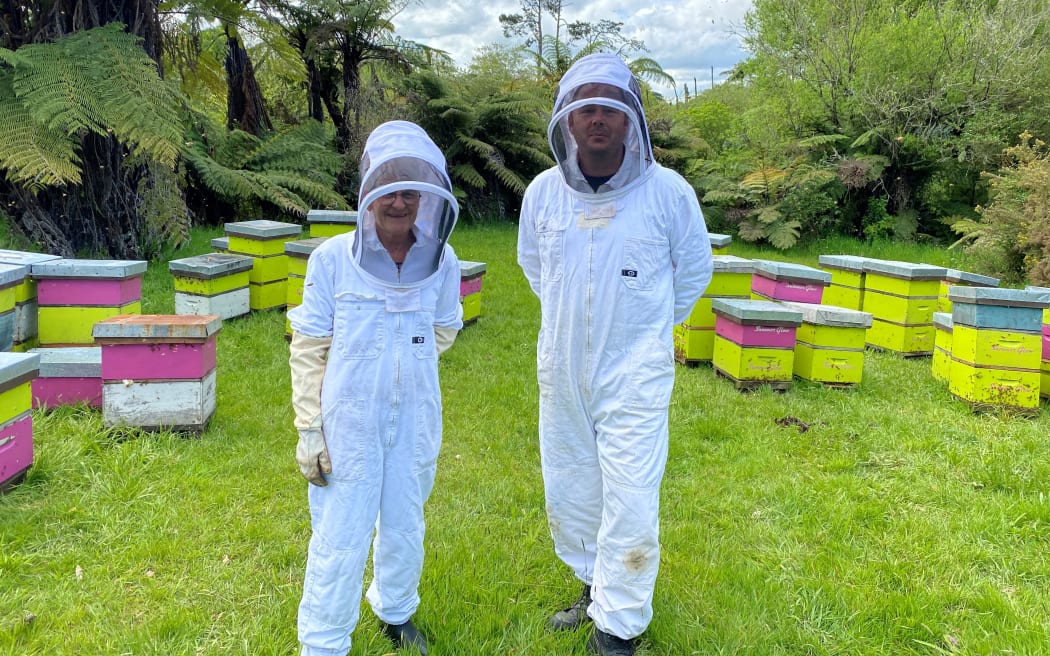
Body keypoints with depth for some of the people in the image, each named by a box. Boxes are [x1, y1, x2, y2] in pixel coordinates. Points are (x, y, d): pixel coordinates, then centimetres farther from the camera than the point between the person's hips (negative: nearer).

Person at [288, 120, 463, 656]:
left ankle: (396, 612, 45)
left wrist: (404, 360, 8)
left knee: (404, 528, 19)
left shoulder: (442, 261, -5)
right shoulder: (331, 259, -12)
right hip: (348, 421, -3)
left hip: (416, 417, 3)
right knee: (339, 541, 4)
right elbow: (307, 350, -8)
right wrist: (309, 430, -9)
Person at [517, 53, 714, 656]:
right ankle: (595, 586, 41)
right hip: (561, 373, 4)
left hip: (634, 377, -4)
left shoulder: (668, 192, -11)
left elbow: (695, 269, 6)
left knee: (629, 507, -2)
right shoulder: (543, 192, -2)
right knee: (568, 493, 17)